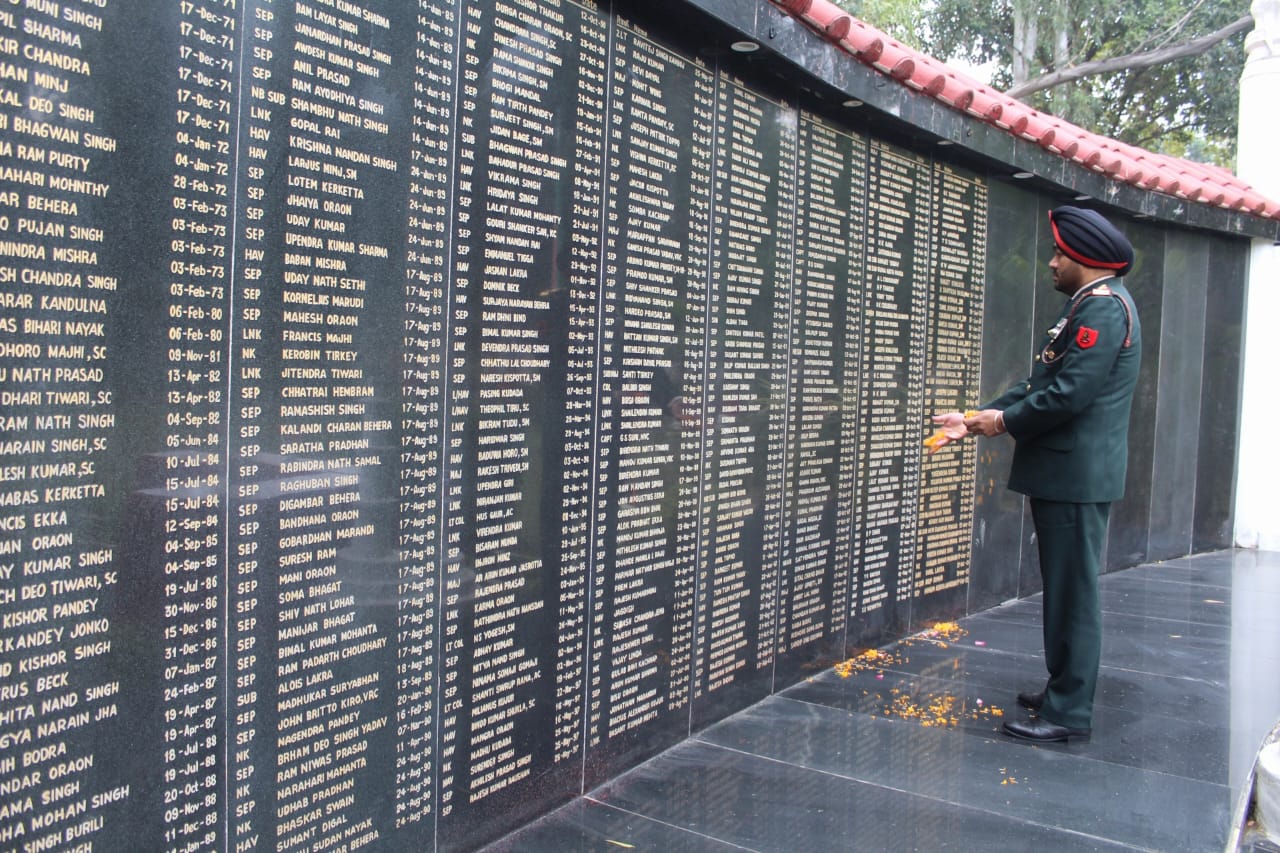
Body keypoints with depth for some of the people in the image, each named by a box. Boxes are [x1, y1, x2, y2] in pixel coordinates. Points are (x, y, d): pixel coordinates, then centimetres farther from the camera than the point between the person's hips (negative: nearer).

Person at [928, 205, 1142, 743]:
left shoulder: (1104, 308, -14)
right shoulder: (1086, 307, 20)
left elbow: (1070, 394, -23)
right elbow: (1042, 384, 18)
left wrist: (1004, 422, -9)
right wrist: (976, 419, 10)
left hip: (1077, 476, -11)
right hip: (1063, 474, 11)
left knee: (1073, 592, -4)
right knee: (1064, 588, 17)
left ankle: (1070, 712, 3)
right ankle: (1063, 690, 29)